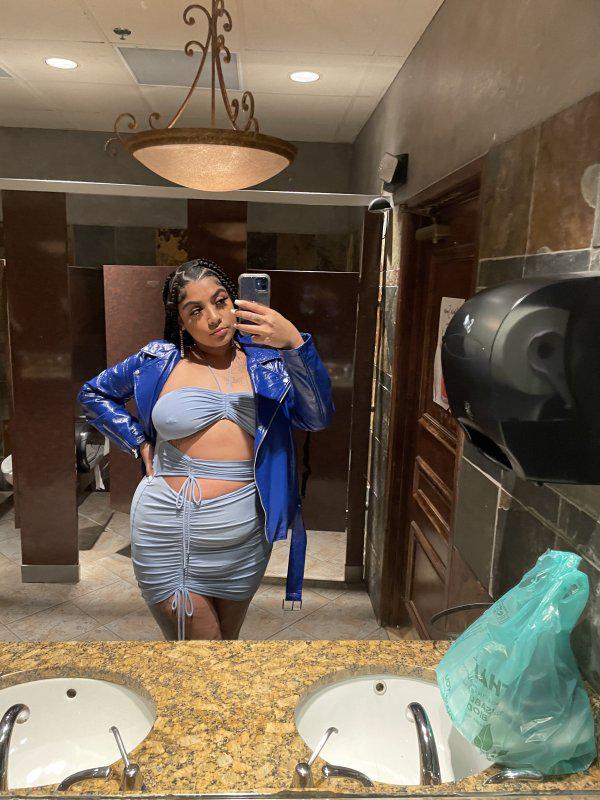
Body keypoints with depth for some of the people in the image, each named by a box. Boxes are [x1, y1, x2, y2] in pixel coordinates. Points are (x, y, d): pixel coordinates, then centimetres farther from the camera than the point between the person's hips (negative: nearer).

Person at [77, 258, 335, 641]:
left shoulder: (265, 361, 1)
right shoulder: (159, 360, 0)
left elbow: (318, 416, -13)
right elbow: (94, 393, 16)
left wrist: (295, 344, -27)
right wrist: (141, 443, 2)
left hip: (245, 539, 2)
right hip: (170, 537, -1)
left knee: (228, 638, 23)